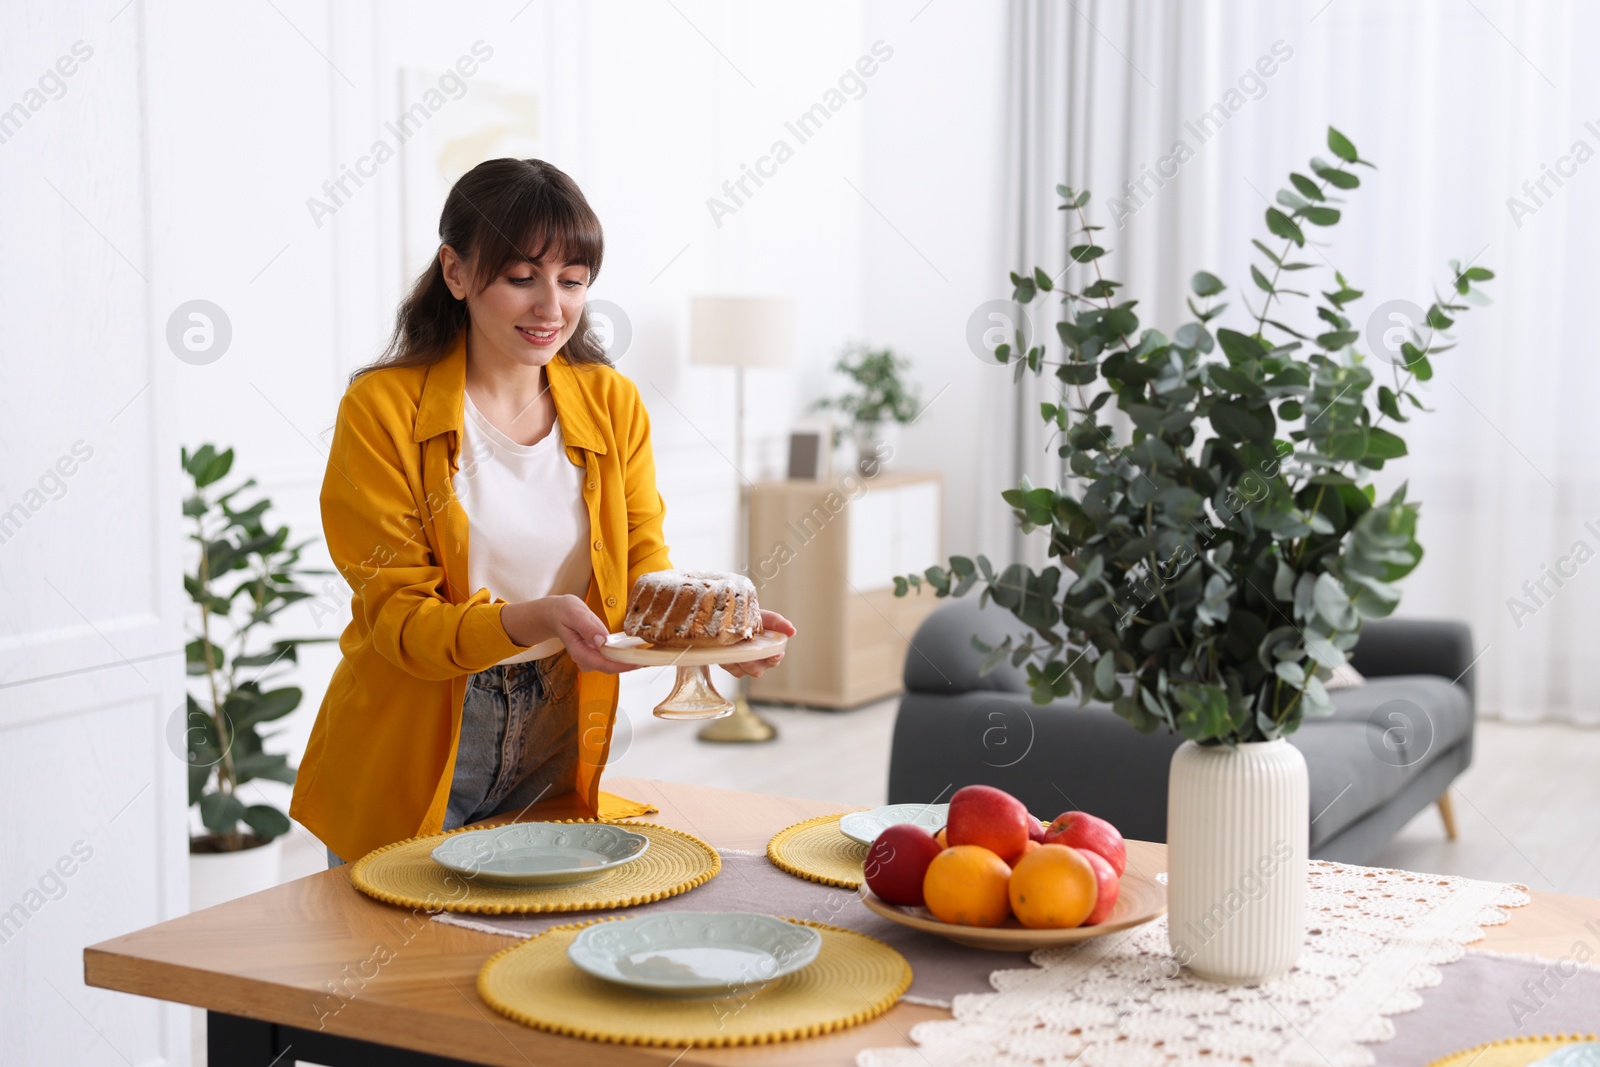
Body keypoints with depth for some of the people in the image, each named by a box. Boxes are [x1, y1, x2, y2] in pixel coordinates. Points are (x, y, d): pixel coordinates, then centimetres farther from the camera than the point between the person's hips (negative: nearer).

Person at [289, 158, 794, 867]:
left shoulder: (613, 404, 1)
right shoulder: (381, 410, -12)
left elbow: (645, 575, -1)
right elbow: (397, 617, -16)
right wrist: (534, 621, -34)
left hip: (557, 763, 4)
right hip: (408, 777, -3)